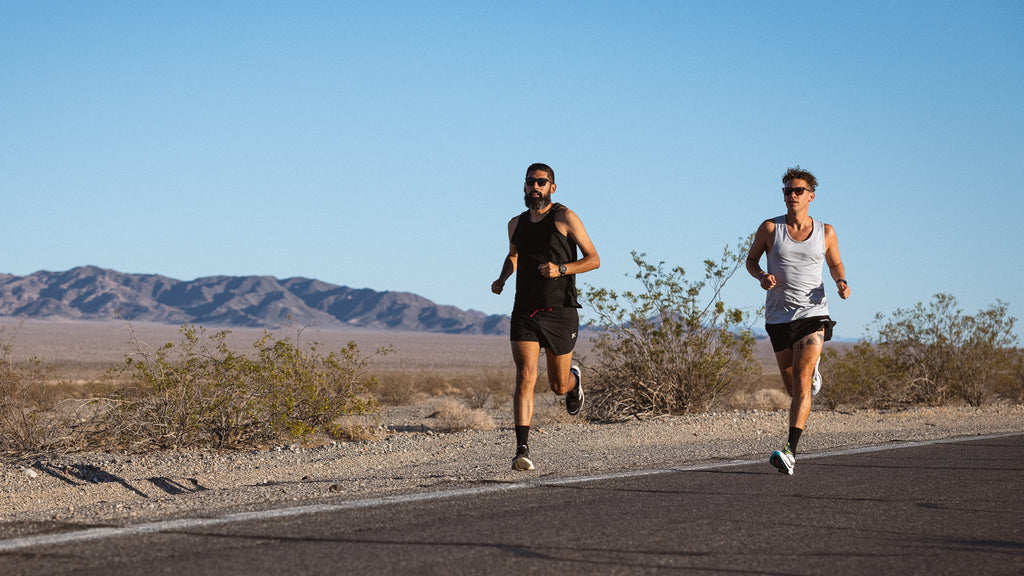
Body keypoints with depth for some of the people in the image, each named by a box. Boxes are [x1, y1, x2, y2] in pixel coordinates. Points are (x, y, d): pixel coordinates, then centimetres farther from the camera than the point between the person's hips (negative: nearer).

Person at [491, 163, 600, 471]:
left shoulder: (565, 217, -3)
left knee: (559, 386, 10)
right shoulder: (516, 224, 11)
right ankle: (522, 450, -20)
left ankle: (573, 377, 48)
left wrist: (561, 269, -19)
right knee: (525, 377, -16)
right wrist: (501, 279, 11)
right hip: (525, 313, 2)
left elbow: (594, 259, -4)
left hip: (560, 313, -2)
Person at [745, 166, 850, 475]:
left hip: (812, 313, -2)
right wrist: (762, 276, -10)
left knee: (801, 383, -17)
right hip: (778, 316, 2)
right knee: (792, 386, 13)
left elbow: (835, 264, 18)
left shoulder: (825, 232, 3)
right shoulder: (770, 228, 0)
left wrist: (842, 283, -3)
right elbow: (751, 260, 12)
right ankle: (811, 371, 52)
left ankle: (790, 450, -22)